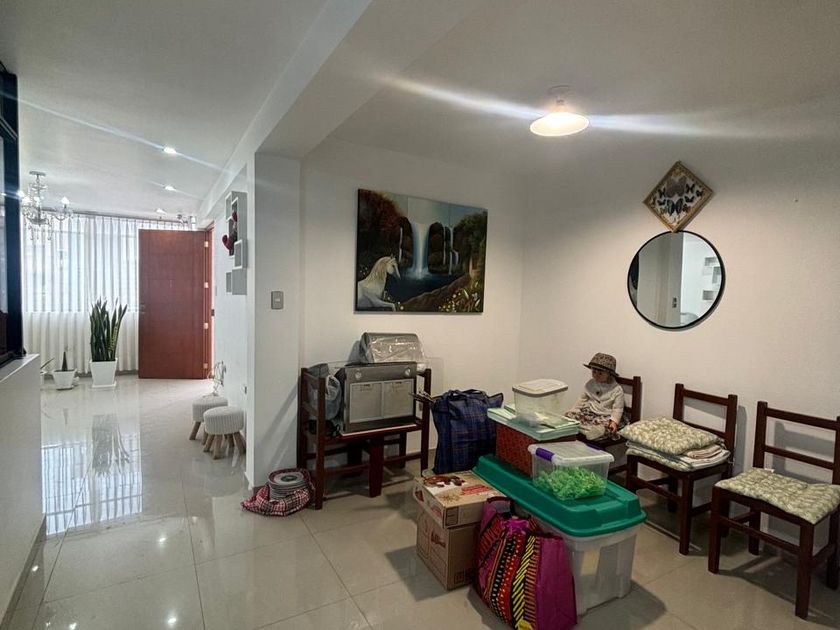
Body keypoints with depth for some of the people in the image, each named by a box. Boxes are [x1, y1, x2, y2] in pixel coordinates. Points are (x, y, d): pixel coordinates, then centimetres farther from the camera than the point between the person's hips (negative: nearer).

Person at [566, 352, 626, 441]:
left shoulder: (617, 390, -7)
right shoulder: (590, 384, 6)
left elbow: (617, 409, -8)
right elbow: (582, 399, 15)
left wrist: (614, 421, -25)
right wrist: (572, 410, 6)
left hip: (605, 417, -4)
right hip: (588, 413, 4)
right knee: (570, 415, -21)